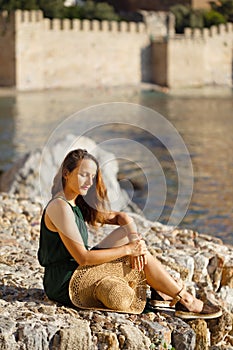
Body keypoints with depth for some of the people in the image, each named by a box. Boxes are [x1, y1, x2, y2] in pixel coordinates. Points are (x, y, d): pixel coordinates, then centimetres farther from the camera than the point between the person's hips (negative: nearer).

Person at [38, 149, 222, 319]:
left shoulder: (77, 204, 11)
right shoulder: (60, 207, -19)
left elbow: (122, 217, 13)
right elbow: (83, 258, -23)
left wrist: (134, 242, -8)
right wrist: (128, 249, -17)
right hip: (65, 285, -9)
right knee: (144, 256, -8)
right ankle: (186, 301, 7)